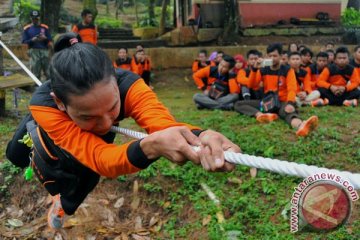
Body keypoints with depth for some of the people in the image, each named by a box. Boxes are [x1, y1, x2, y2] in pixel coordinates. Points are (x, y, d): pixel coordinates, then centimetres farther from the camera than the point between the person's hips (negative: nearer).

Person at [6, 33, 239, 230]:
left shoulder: (127, 84, -44)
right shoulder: (44, 106, -47)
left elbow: (164, 124, -61)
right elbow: (99, 158, -57)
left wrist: (201, 137, -83)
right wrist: (151, 146, -77)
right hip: (50, 122, -1)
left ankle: (63, 204, 36)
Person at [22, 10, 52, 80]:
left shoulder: (45, 27, 11)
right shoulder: (27, 28, 8)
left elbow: (50, 40, 9)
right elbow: (24, 41, 4)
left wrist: (45, 38, -13)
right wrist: (32, 40, -13)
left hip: (44, 51, 1)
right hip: (34, 52, -1)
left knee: (48, 72, -3)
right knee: (35, 74, 1)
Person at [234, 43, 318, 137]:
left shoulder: (287, 70, -1)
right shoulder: (263, 70, 9)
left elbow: (292, 89, -14)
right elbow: (252, 85, -2)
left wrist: (290, 103, -36)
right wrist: (255, 69, -17)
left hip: (282, 102, -4)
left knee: (289, 111, -42)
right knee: (238, 104, -15)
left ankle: (300, 126, -79)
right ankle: (262, 115, -42)